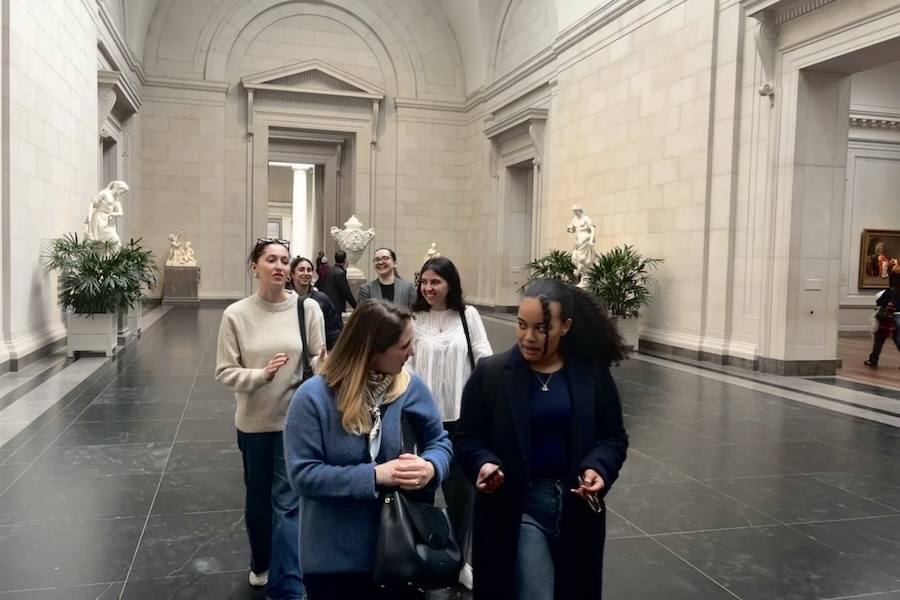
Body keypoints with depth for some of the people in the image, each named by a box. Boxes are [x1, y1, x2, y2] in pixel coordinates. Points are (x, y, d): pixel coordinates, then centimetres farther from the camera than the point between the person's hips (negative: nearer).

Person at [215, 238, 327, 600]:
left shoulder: (308, 308, -9)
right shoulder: (236, 314, -7)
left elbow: (317, 364, -3)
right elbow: (225, 372, -6)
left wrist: (324, 364, -26)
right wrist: (261, 375, -22)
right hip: (253, 421, 2)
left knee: (288, 502, -2)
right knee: (258, 499, 19)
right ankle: (262, 565, 44)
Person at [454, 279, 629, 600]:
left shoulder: (593, 374, -2)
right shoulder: (490, 373, -6)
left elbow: (613, 436, 4)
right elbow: (467, 437, -2)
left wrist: (598, 468, -16)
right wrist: (484, 464, -22)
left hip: (578, 506, 3)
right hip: (518, 507, -3)